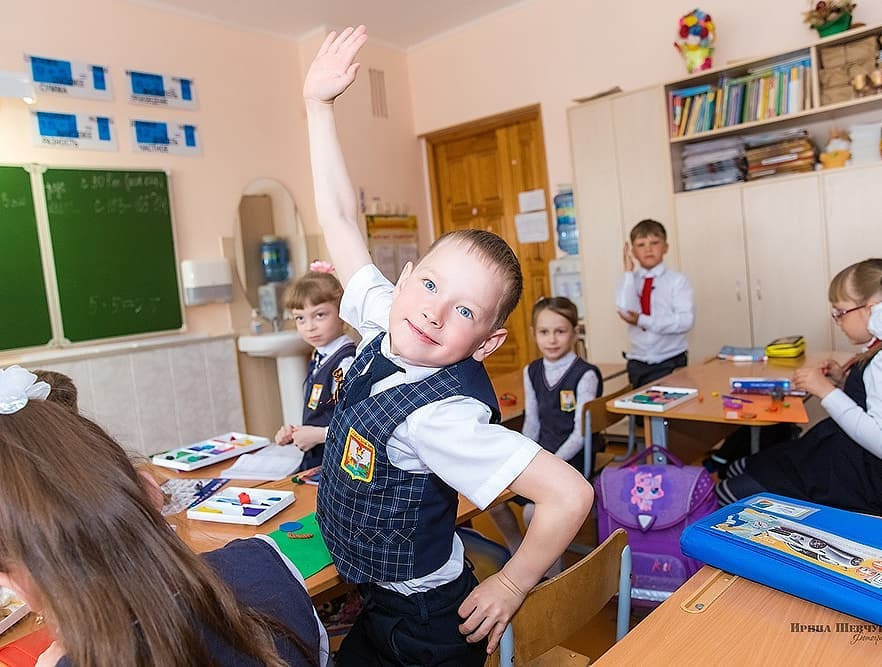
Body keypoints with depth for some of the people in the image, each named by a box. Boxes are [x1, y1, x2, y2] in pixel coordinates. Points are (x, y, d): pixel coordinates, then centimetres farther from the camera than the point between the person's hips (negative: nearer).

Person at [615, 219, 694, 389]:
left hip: (670, 363, -2)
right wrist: (629, 272, -11)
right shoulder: (629, 281, 3)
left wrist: (643, 321, -18)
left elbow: (686, 321, -14)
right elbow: (625, 311, -15)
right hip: (637, 364, 3)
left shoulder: (677, 280, -4)